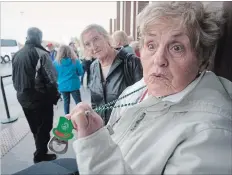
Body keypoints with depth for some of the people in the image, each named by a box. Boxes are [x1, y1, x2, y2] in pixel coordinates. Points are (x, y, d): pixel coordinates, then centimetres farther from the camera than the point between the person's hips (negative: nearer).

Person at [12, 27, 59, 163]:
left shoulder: (17, 54, 6)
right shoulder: (41, 53, -15)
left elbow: (14, 78, 11)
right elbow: (51, 78, -20)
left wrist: (21, 92, 20)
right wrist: (55, 95, -8)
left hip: (23, 98, 7)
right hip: (40, 98, -7)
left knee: (34, 128, 21)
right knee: (44, 127, 10)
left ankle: (40, 151, 38)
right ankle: (40, 155, 21)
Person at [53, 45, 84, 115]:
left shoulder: (56, 62, -8)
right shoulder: (75, 61, -11)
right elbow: (81, 73, -2)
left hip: (62, 86, 2)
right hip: (74, 85, -2)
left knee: (66, 101, 17)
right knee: (78, 102, 6)